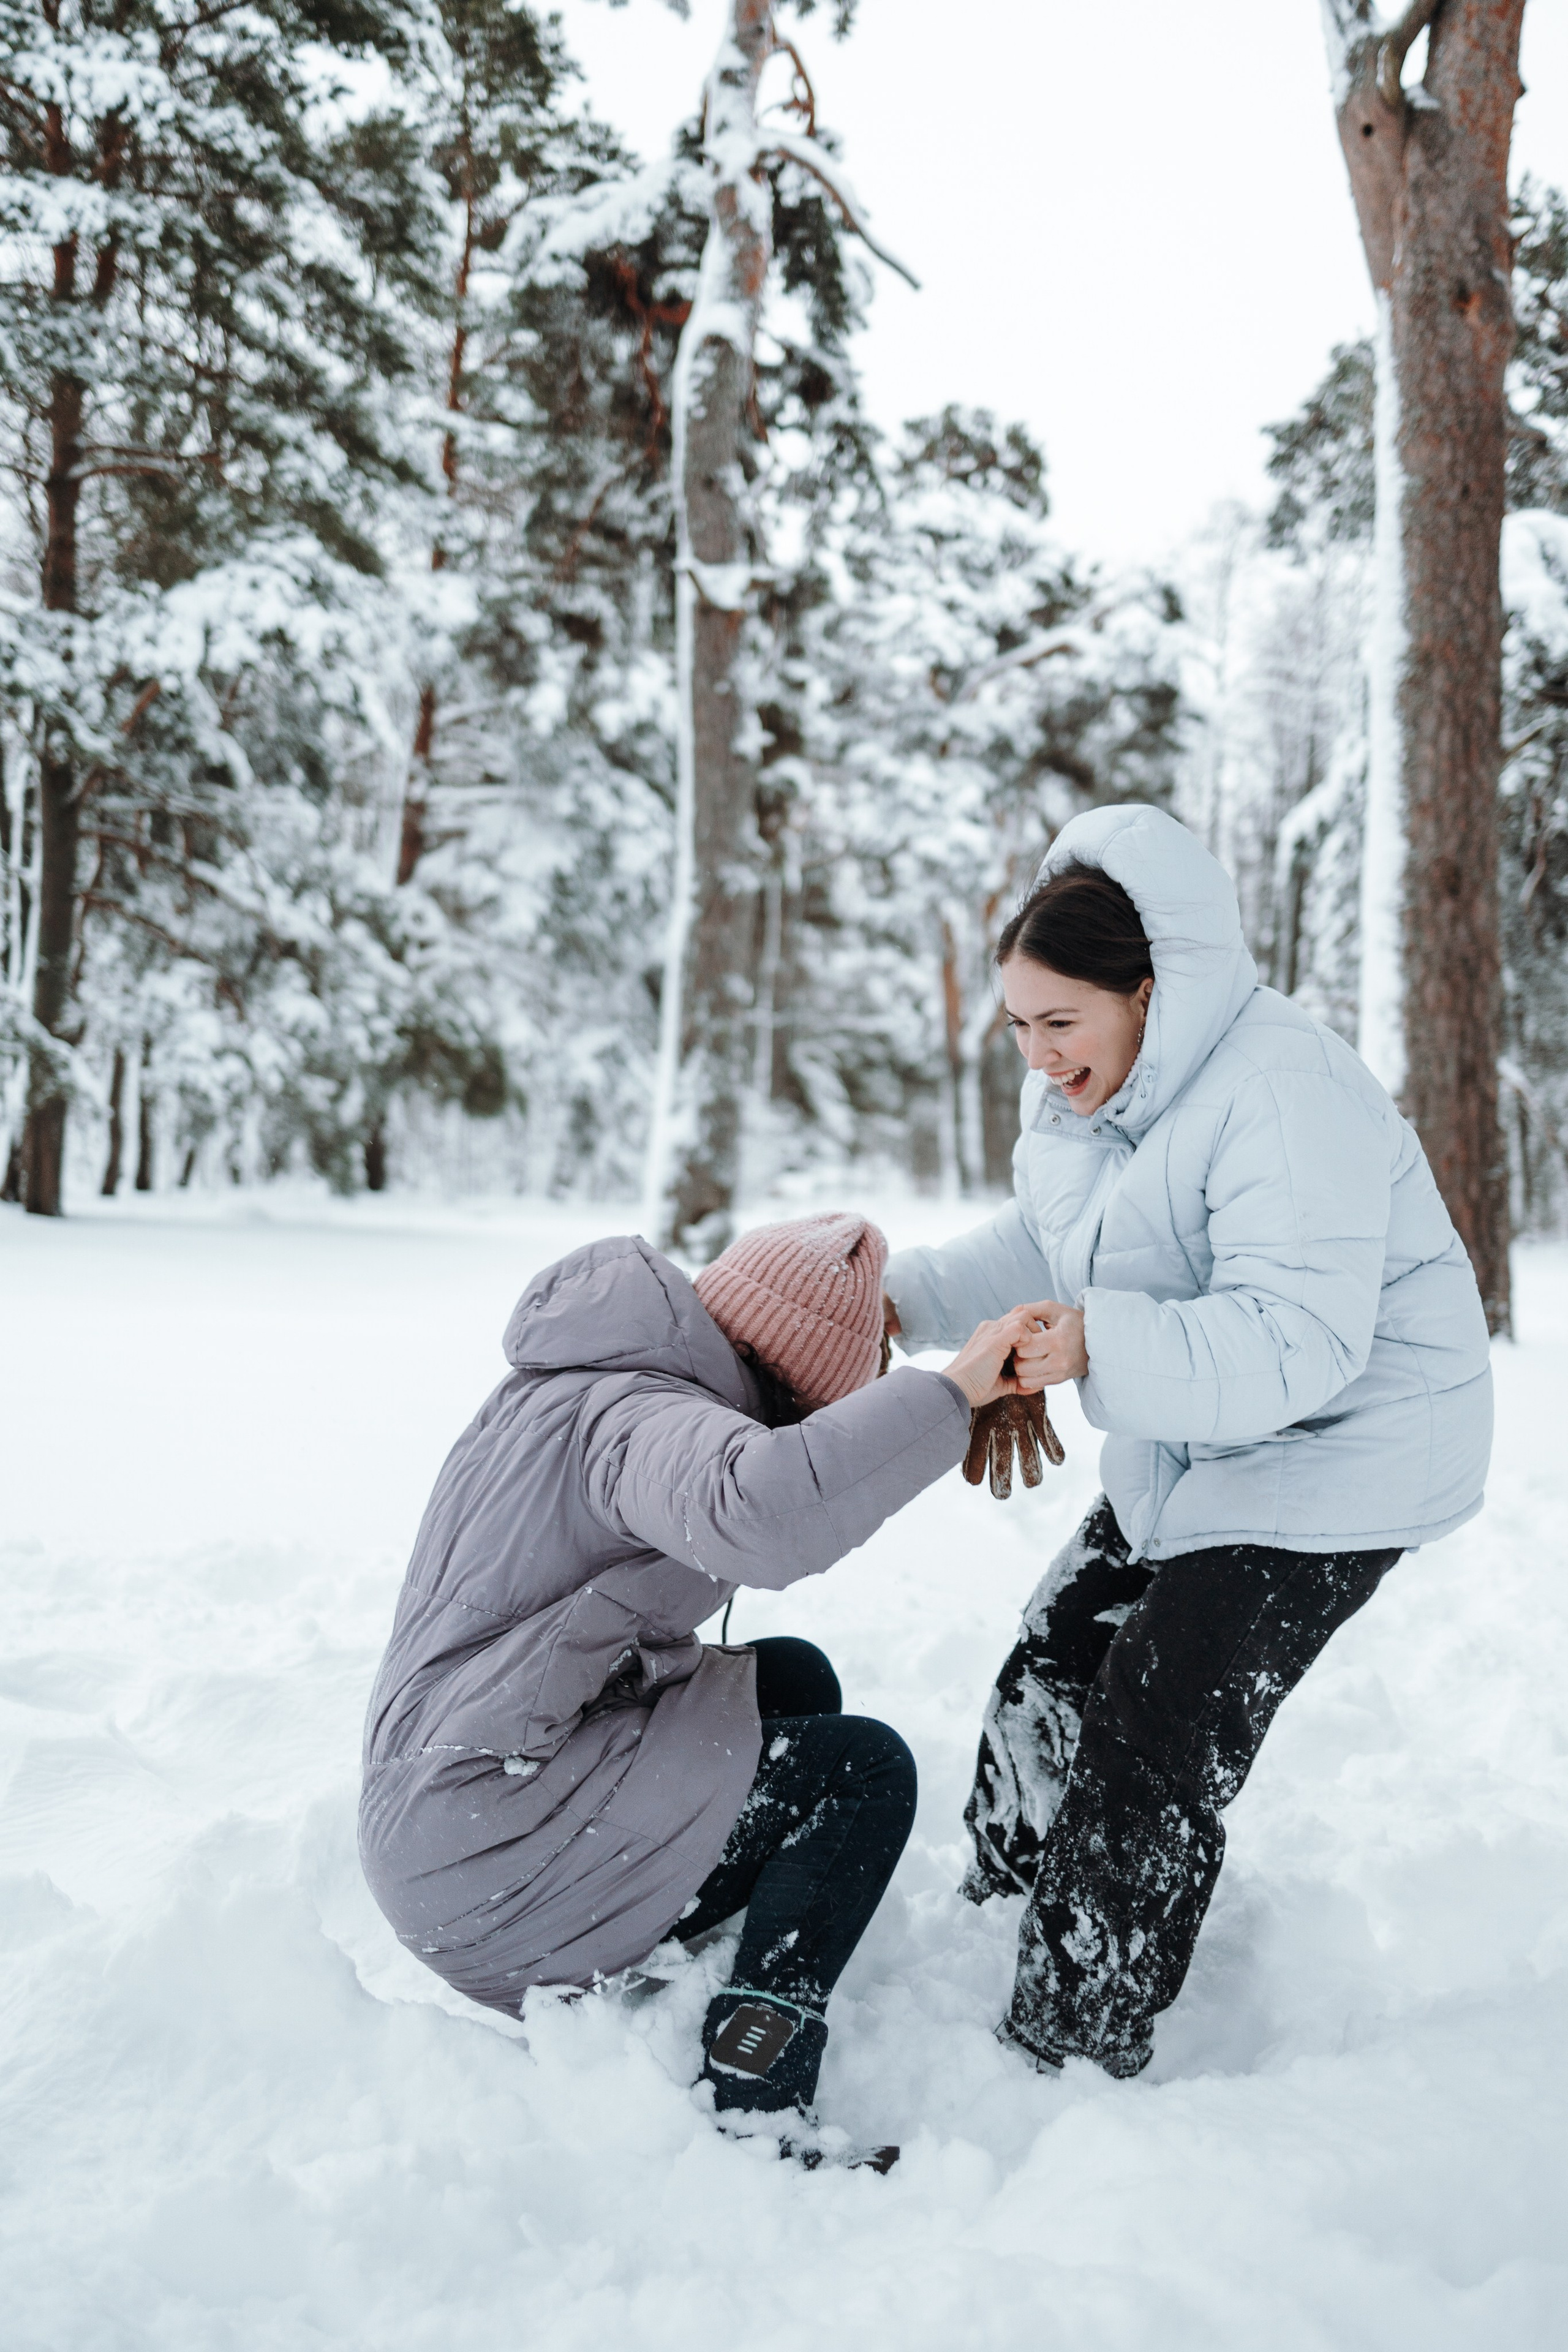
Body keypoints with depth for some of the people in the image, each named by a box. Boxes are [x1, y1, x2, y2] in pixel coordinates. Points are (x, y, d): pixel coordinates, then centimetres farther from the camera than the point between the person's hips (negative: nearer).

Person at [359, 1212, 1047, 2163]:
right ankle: (750, 2125, -7)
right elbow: (759, 1512, -45)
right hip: (491, 1867, -10)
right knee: (865, 1770, -6)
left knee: (795, 1680, 16)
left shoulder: (583, 1383, 11)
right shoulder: (635, 1417, -20)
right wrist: (951, 1390, -34)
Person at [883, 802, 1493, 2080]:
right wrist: (905, 1295, -3)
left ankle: (1071, 2057, 6)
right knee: (1052, 1674, 15)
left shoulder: (1282, 1097, -30)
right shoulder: (1086, 1087, 1)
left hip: (1338, 1453, -9)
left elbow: (1298, 1340, -37)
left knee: (1151, 1752, -9)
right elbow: (1041, 1245, 13)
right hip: (1197, 1448, 10)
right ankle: (1000, 1923, 36)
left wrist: (1102, 1349, -49)